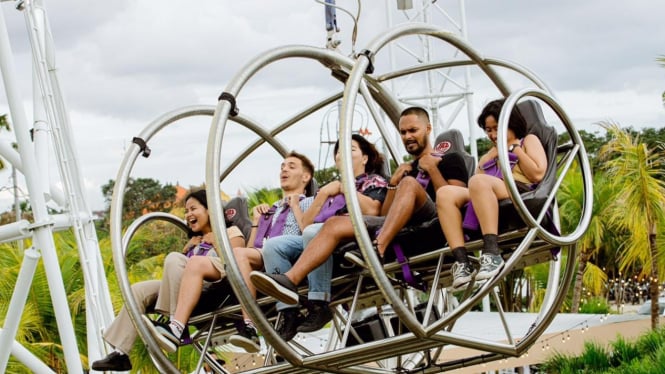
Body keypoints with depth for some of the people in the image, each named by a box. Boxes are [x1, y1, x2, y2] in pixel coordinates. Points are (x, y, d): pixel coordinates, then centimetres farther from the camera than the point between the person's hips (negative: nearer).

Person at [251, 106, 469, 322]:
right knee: (335, 224, -14)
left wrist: (433, 169, -2)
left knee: (410, 183, -33)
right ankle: (290, 281, -34)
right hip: (401, 229, 6)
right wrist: (393, 183, 13)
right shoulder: (407, 169, 32)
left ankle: (377, 249, -49)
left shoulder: (450, 160, 16)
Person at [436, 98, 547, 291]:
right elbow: (476, 183, 22)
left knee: (479, 182, -37)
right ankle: (462, 263, -38)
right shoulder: (491, 153, 39)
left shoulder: (528, 141, 24)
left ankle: (492, 254, -46)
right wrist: (491, 157, 15)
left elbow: (538, 174, 4)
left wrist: (515, 150, 9)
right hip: (486, 198, 6)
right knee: (445, 193, -24)